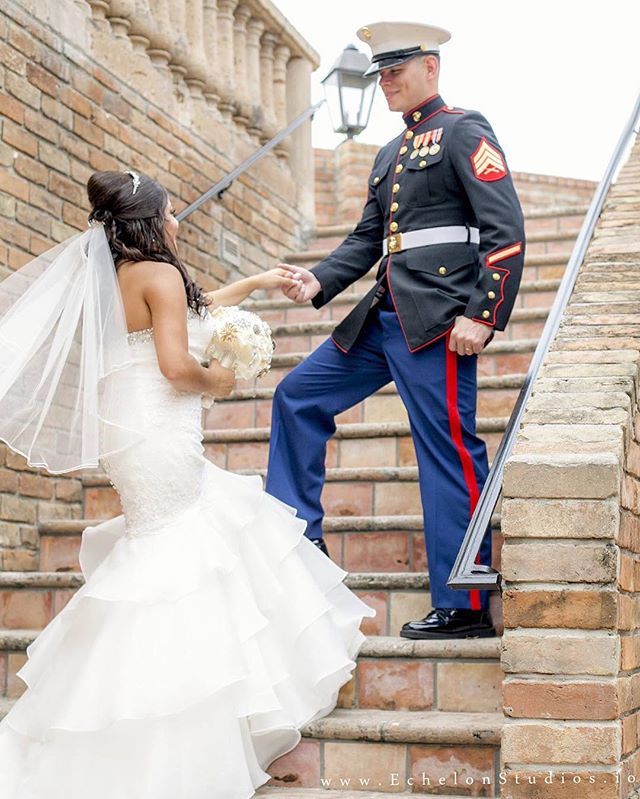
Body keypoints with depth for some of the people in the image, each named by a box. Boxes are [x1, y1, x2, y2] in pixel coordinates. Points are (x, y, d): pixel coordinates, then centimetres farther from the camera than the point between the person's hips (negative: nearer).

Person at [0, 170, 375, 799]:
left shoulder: (113, 277, 14)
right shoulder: (159, 274, -13)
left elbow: (190, 311, 29)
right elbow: (176, 365, -23)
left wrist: (255, 283, 35)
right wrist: (215, 380, -2)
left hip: (127, 434, 9)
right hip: (160, 438, -9)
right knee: (172, 545, 0)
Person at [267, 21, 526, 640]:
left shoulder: (464, 131, -2)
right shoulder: (390, 155, 23)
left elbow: (506, 231, -11)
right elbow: (367, 239, 21)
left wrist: (481, 315, -19)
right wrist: (318, 280, 3)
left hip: (437, 320, -9)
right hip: (384, 317, 9)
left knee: (449, 452, -6)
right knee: (298, 396, 12)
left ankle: (464, 606, 1)